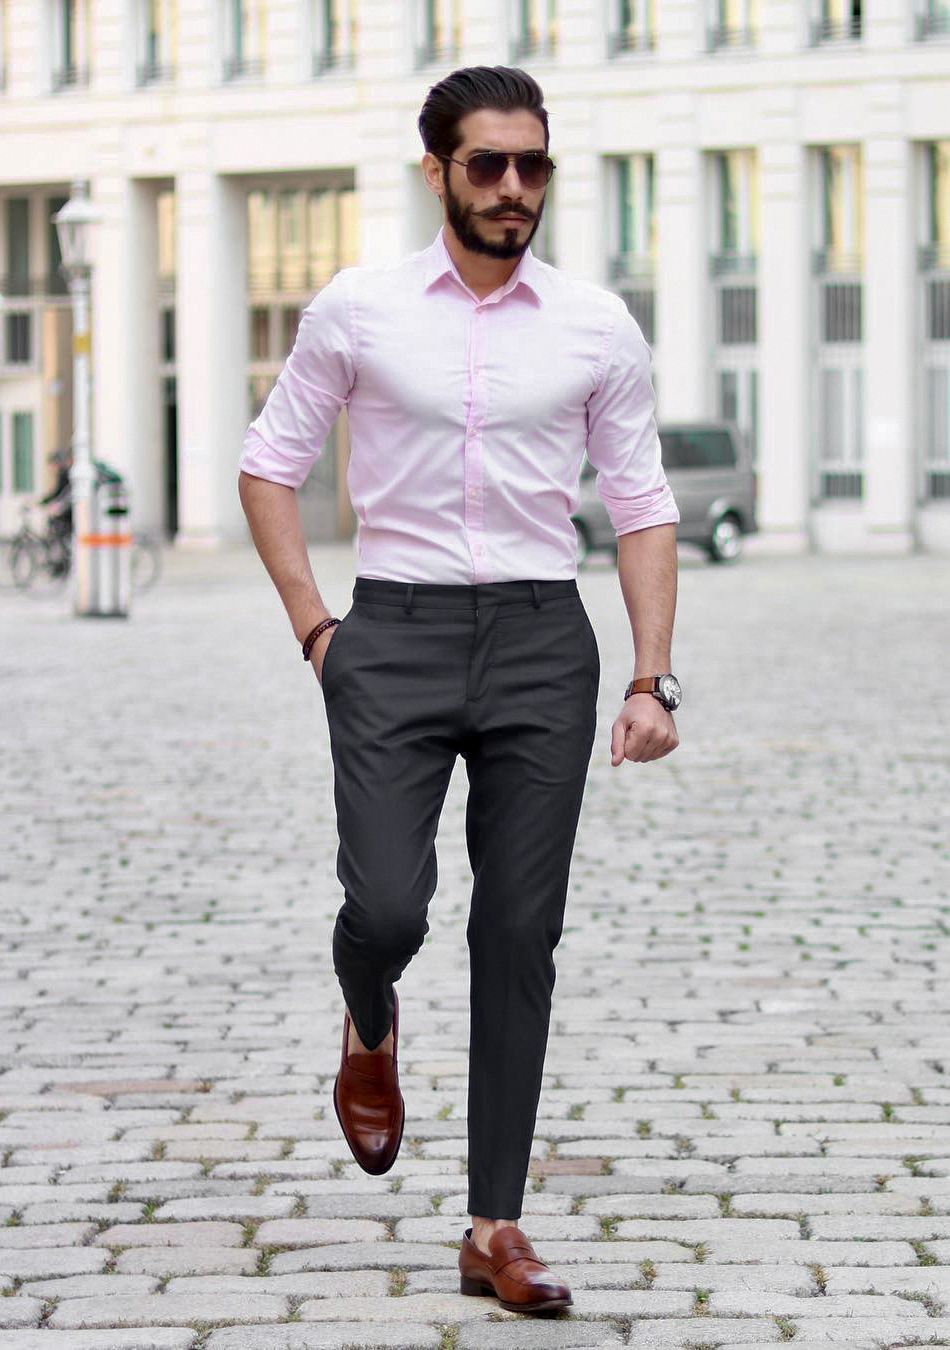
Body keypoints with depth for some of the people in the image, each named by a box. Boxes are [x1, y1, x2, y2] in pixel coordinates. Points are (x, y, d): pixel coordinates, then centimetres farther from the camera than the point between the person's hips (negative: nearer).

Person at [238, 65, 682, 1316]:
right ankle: (371, 1032, 24)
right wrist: (314, 627, 2)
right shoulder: (358, 308, 2)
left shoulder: (596, 324, 4)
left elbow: (642, 507, 8)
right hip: (396, 637, -1)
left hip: (541, 645, 1)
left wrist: (652, 681, 0)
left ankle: (496, 1229, 8)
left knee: (521, 939, 0)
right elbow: (270, 464, 10)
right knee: (386, 907, -15)